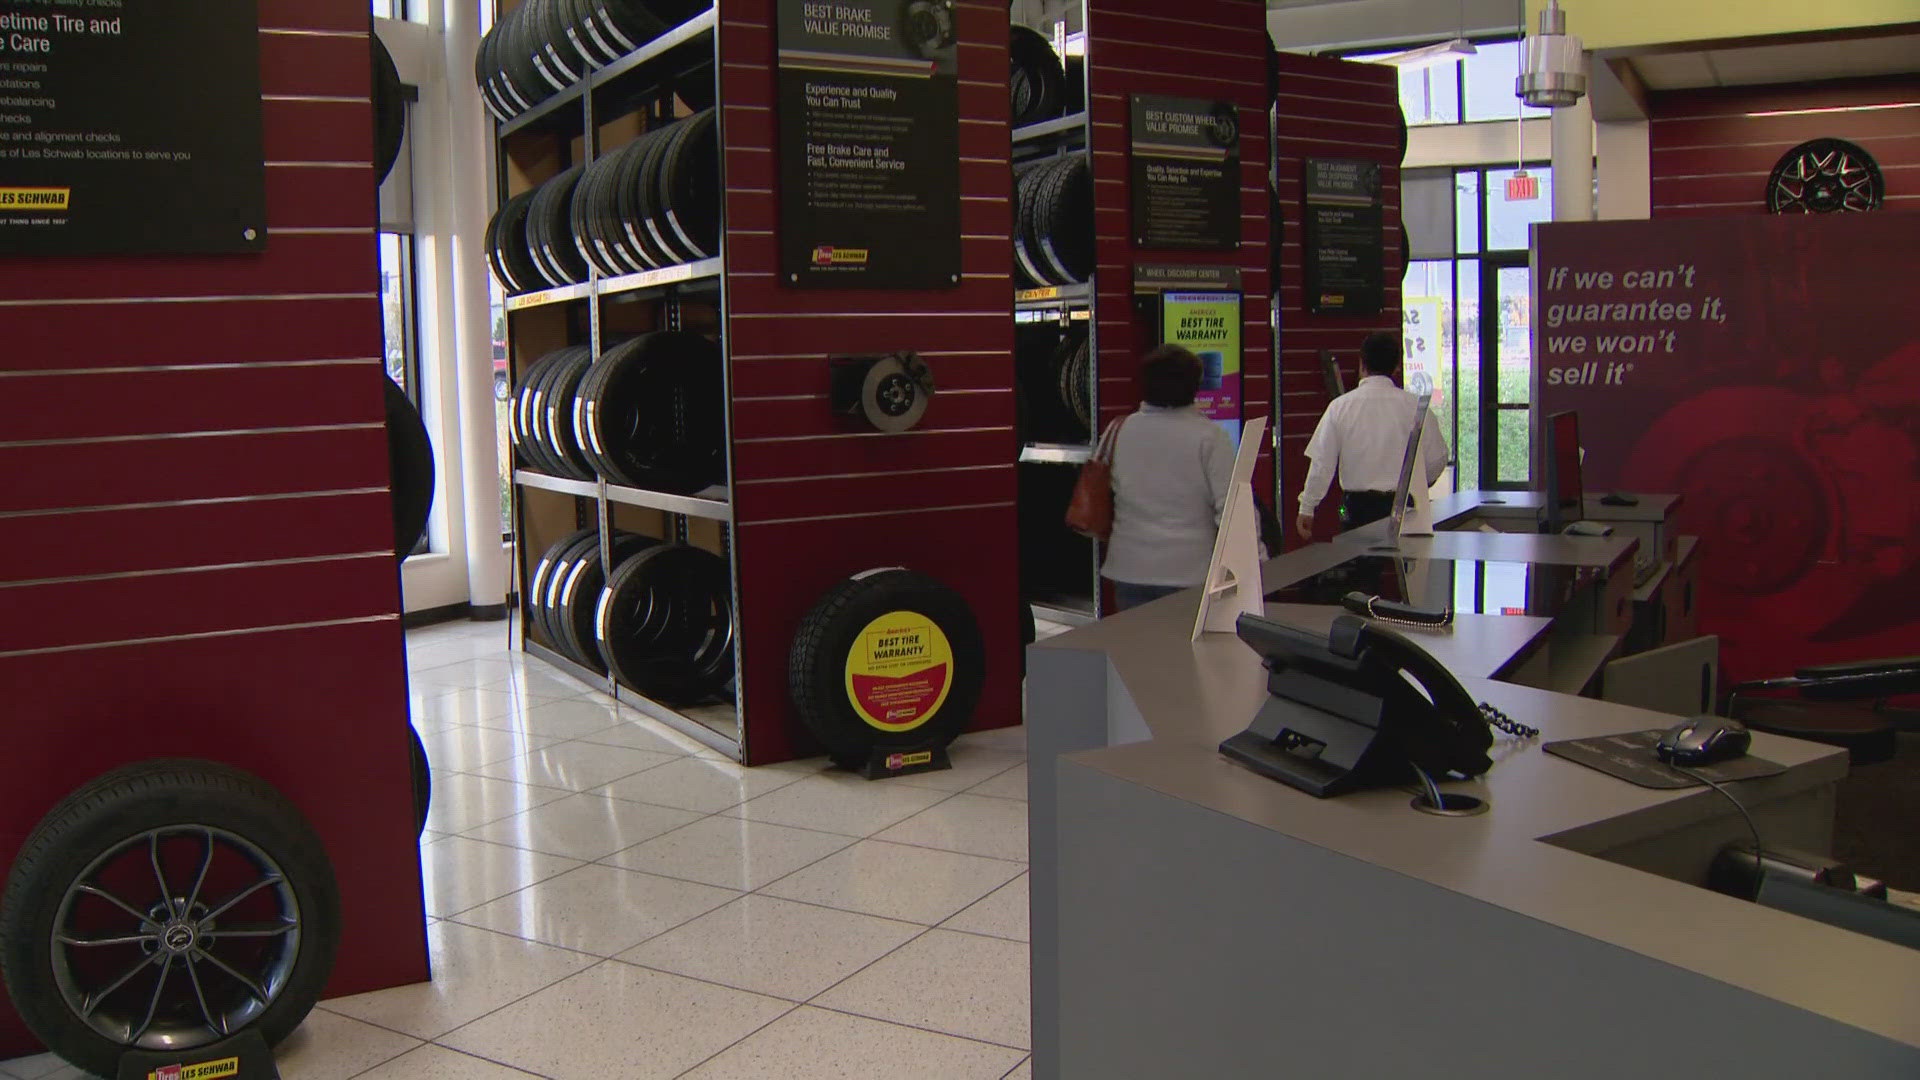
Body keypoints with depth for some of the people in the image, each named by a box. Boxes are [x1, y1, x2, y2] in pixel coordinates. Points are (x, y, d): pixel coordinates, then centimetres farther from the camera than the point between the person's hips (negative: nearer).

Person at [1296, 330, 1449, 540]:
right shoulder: (1415, 406, -3)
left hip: (1358, 506, 0)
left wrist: (1307, 509, 5)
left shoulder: (1340, 406, -3)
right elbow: (1437, 461, 1)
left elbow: (1322, 463, -2)